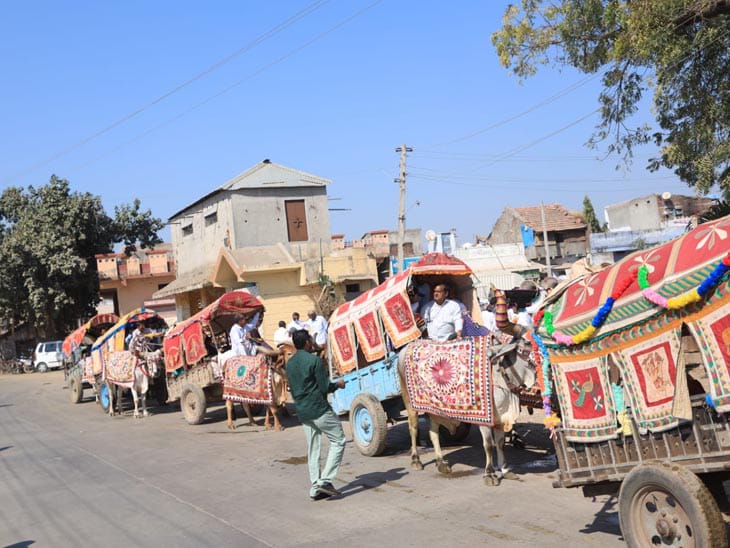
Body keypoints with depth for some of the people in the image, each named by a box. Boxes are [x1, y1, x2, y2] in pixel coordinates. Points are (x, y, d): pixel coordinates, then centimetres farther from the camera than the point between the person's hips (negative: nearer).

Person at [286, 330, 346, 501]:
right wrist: (338, 384, 5)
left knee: (312, 448, 12)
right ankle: (325, 480, -7)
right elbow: (325, 387, -13)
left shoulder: (290, 363, 10)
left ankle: (315, 487, 10)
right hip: (319, 409, -7)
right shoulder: (315, 361, -13)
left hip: (302, 411, 7)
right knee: (338, 441, 3)